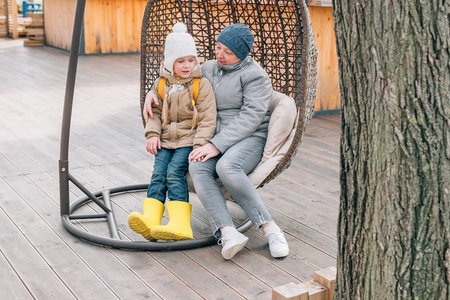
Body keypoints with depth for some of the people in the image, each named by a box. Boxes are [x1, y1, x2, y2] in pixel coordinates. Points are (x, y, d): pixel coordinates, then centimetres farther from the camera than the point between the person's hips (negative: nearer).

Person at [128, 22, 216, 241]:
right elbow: (155, 112, 15)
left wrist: (200, 145, -16)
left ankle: (180, 224, -32)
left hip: (189, 141, -4)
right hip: (166, 141, 4)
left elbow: (207, 119, -5)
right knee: (158, 173, -17)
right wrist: (153, 134, -3)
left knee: (174, 172, -24)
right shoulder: (161, 84, 11)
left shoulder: (201, 85, -2)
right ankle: (150, 219, -31)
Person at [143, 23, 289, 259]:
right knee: (197, 168, -30)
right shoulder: (209, 69, 16)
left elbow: (250, 118, -15)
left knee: (226, 167, -38)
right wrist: (151, 93, 9)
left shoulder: (255, 76, -4)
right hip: (215, 141, 5)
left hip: (250, 139, -5)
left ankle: (270, 228, -30)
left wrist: (216, 145, -23)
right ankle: (228, 232, -41)